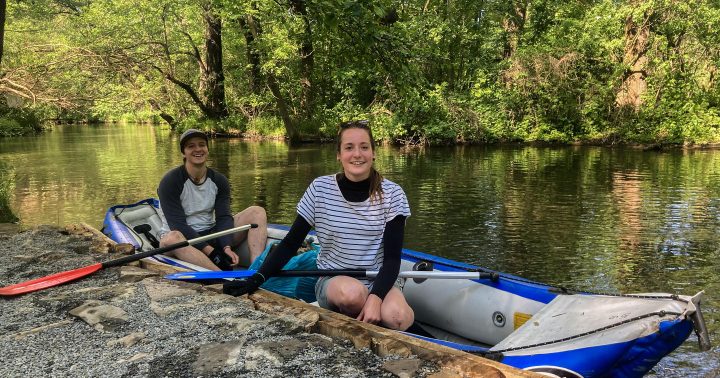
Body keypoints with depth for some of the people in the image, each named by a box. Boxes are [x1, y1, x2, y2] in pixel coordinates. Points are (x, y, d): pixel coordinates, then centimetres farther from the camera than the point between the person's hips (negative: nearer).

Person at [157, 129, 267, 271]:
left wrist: (227, 247, -26)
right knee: (170, 239, -41)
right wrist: (210, 251, -27)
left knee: (257, 212, -13)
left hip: (211, 234, 5)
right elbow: (178, 225, -18)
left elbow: (223, 217, -6)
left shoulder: (219, 180, 4)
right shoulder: (170, 182, -10)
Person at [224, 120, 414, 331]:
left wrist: (375, 298, -28)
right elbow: (290, 243, -4)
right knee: (352, 293, -36)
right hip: (332, 282, 0)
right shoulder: (320, 189, -7)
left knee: (397, 317, -33)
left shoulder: (391, 195, -7)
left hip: (377, 282, 0)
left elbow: (392, 257, -10)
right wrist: (257, 279, -19)